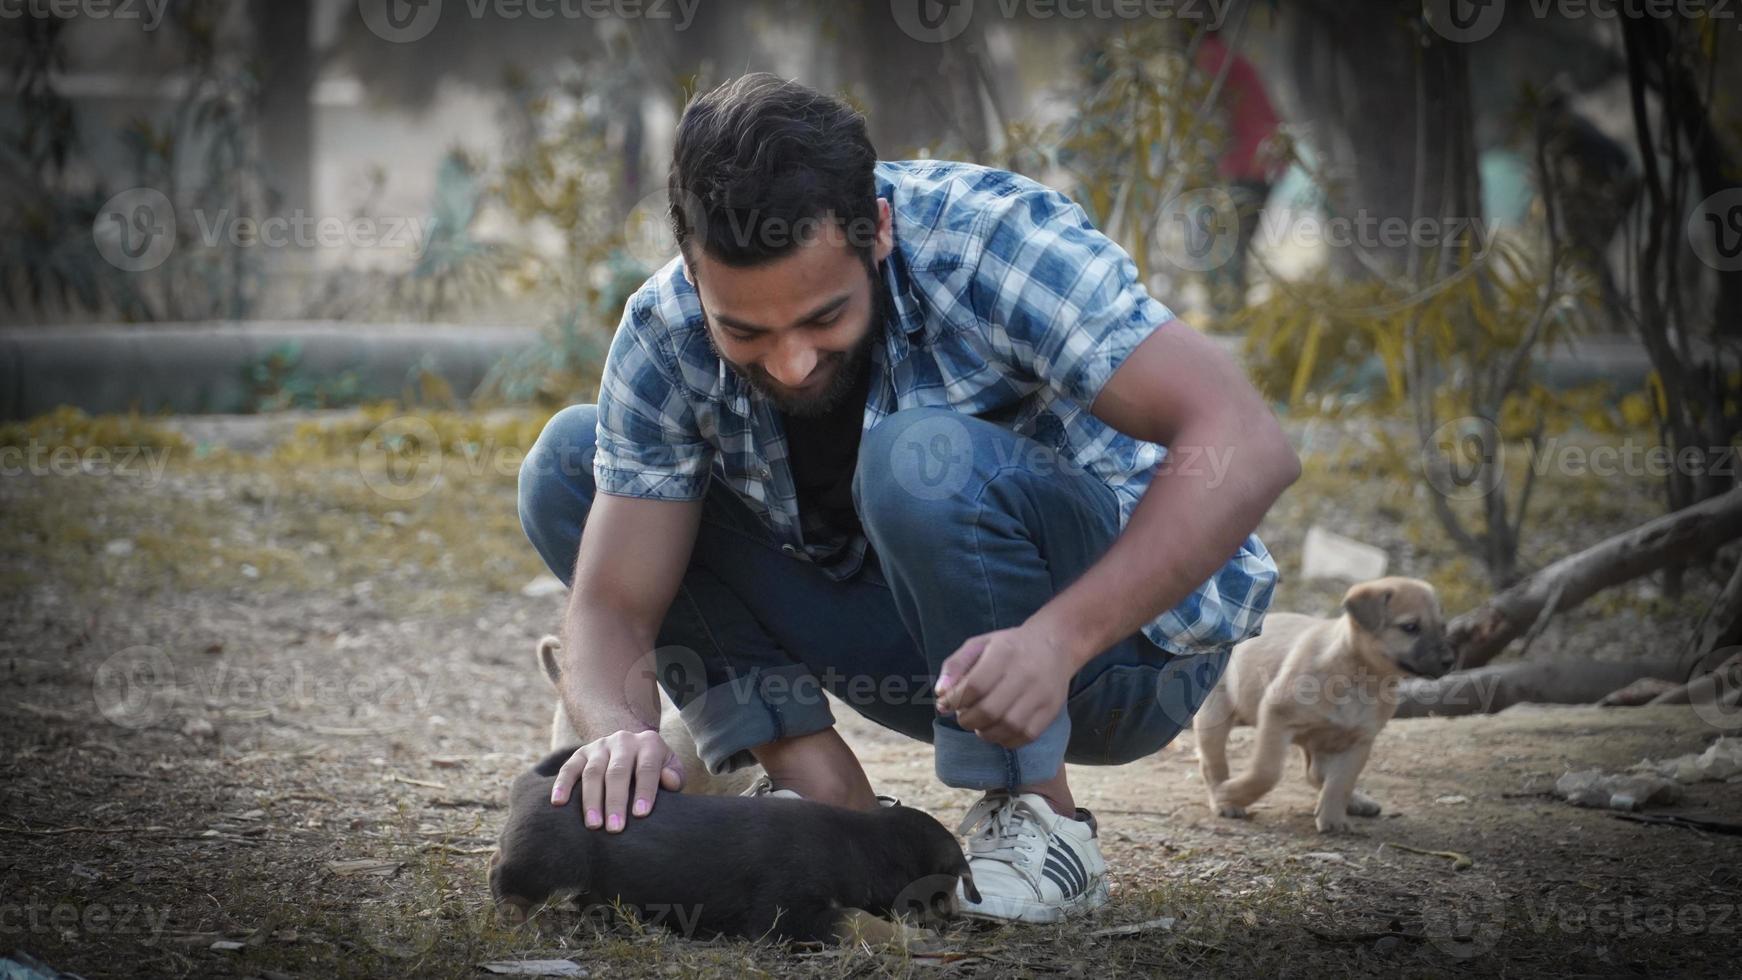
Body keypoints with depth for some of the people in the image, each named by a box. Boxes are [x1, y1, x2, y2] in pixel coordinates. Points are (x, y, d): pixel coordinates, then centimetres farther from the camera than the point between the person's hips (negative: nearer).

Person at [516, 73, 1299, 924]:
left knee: (921, 457, -35)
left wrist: (1059, 637, -45)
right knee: (567, 463, -5)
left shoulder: (991, 241, -27)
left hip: (1123, 620, -5)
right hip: (927, 645, 6)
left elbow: (1249, 446, -34)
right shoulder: (664, 338, -14)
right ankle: (830, 799, -9)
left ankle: (1038, 824, -17)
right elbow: (611, 605, -14)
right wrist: (619, 729, -37)